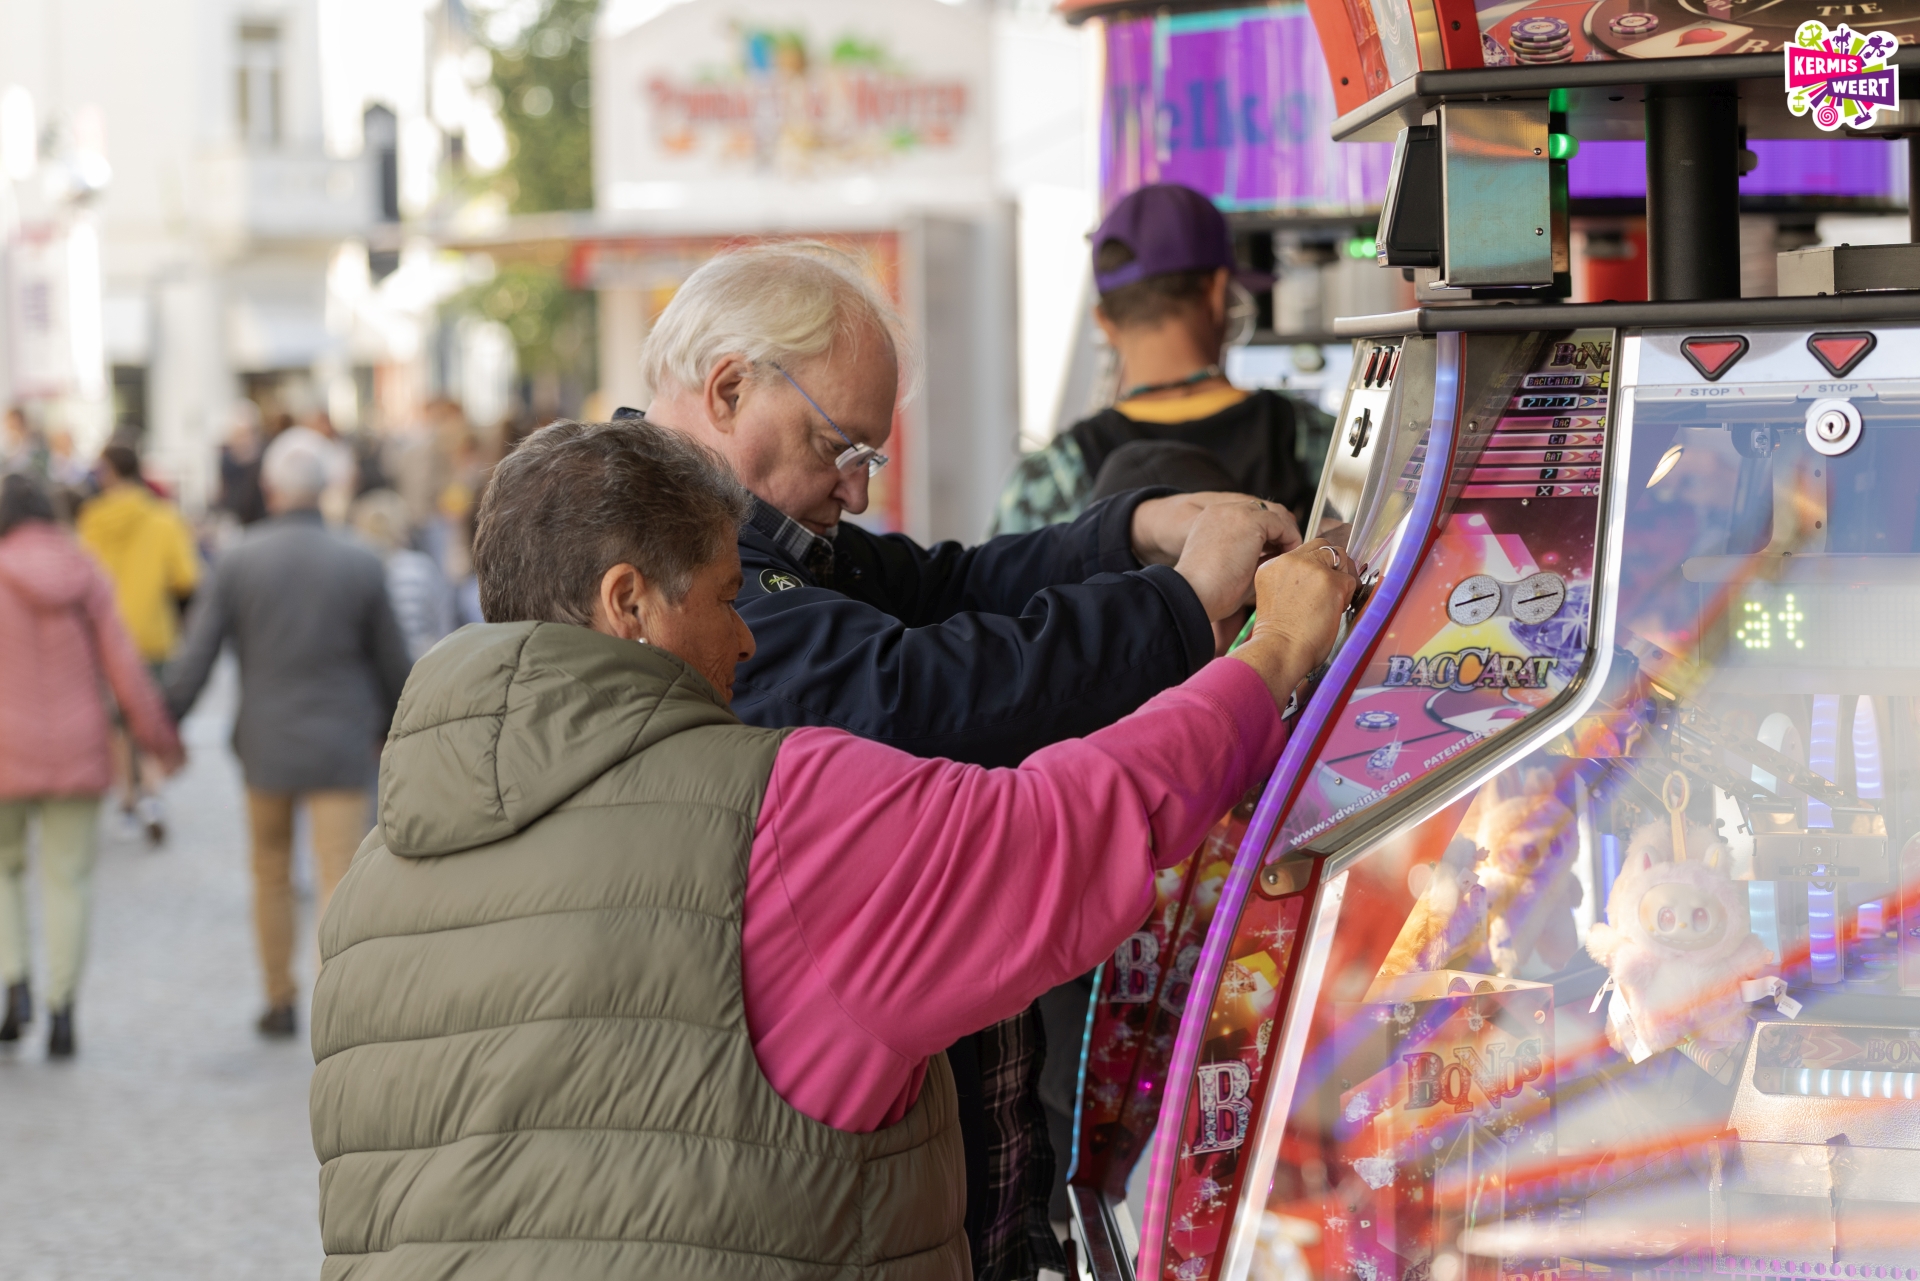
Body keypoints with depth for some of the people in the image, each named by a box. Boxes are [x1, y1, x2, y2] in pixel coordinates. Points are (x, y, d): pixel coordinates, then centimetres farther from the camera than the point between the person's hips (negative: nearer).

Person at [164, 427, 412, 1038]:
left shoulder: (237, 564, -7)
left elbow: (193, 661, -9)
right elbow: (392, 664, 4)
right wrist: (392, 728, 21)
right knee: (340, 890, -3)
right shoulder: (361, 565, -6)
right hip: (341, 748, -1)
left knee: (271, 876, 21)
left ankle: (280, 1002, 32)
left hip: (264, 747, 1)